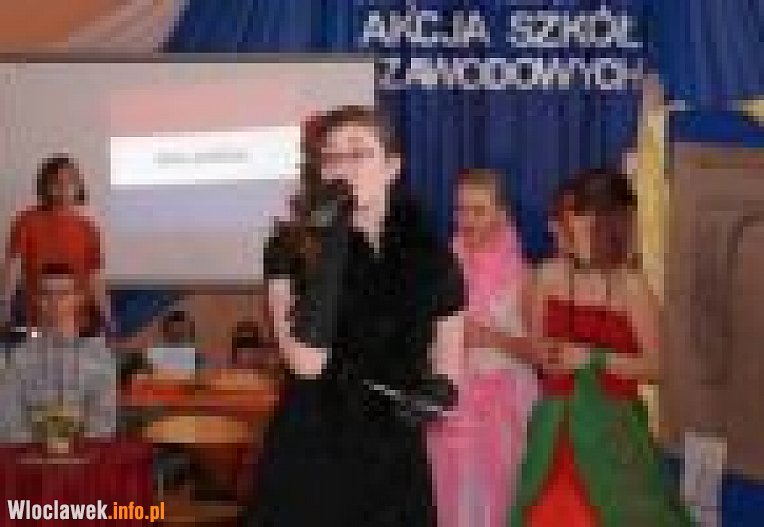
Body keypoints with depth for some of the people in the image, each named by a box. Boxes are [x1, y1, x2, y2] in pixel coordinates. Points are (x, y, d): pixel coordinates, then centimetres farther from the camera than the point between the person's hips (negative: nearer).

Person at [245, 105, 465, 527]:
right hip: (308, 464, -2)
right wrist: (327, 249, -19)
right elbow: (307, 361, -16)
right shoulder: (293, 248, -2)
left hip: (394, 466, 3)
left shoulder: (430, 257, 5)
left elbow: (447, 369, 15)